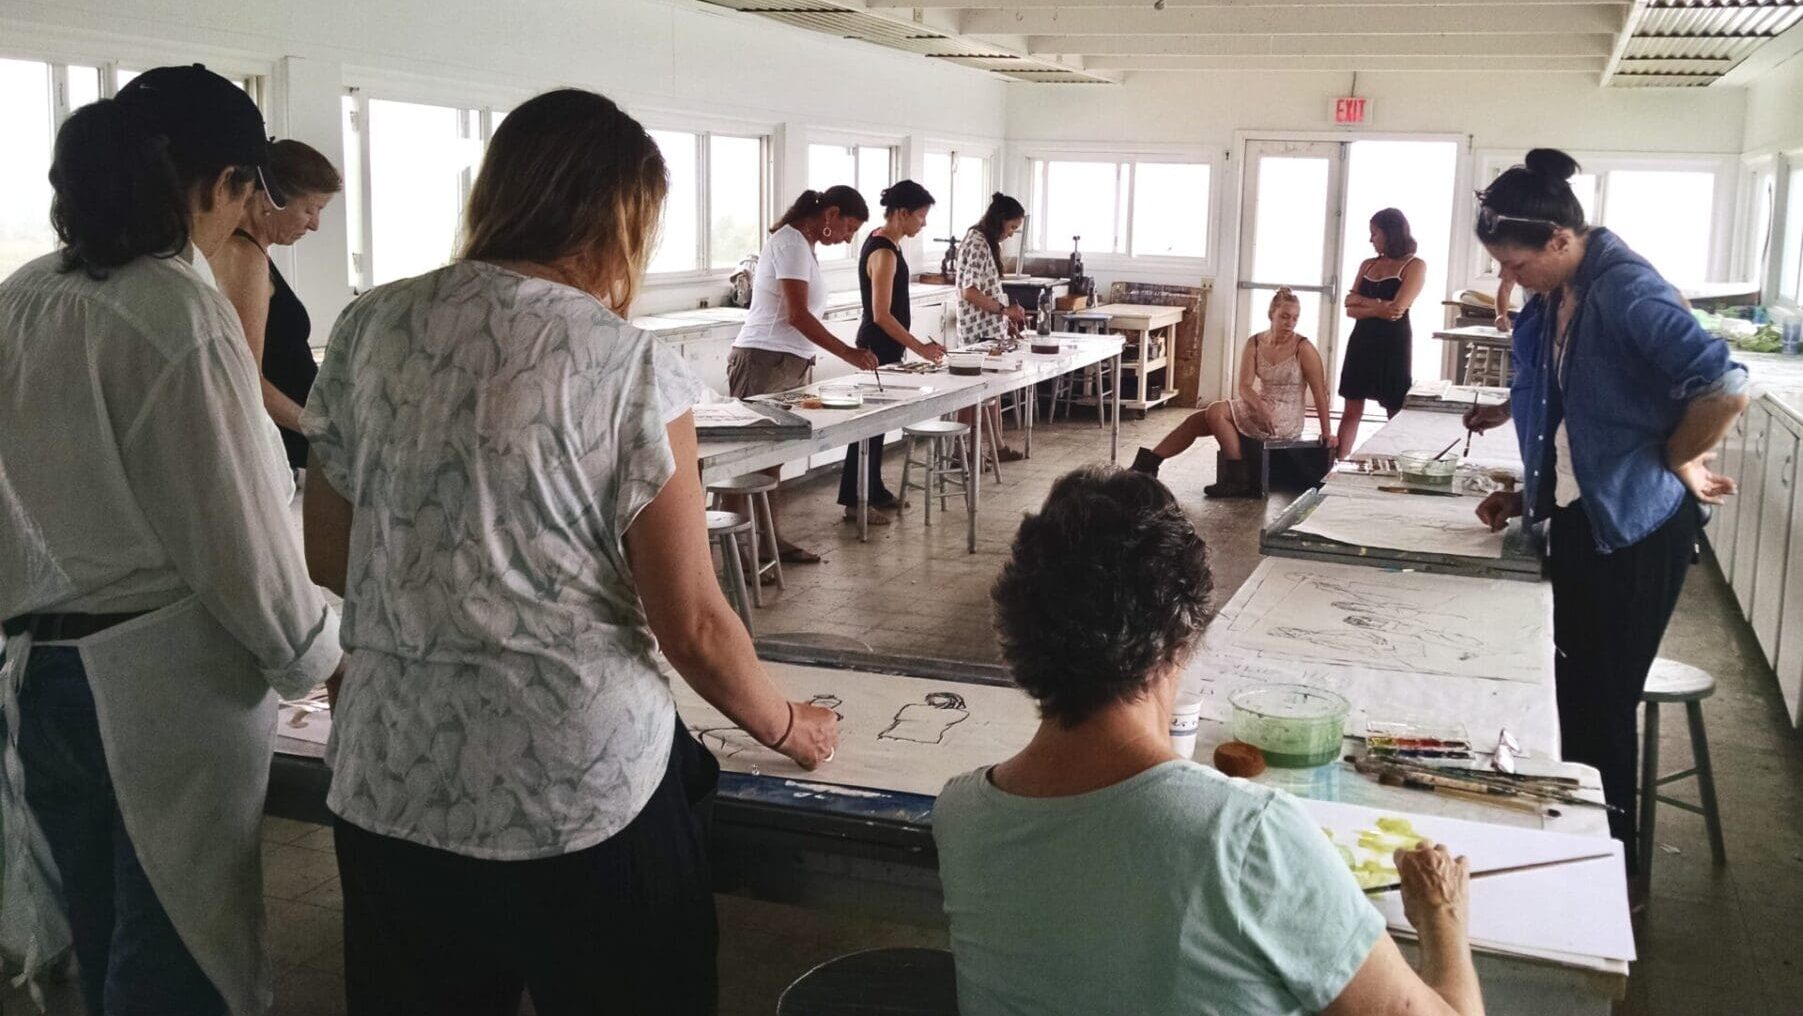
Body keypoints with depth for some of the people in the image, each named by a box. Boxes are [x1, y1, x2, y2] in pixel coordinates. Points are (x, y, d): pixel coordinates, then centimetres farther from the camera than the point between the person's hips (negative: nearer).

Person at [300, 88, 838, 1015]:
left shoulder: (369, 329, 1)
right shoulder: (629, 366, -11)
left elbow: (329, 559, 10)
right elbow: (692, 624, -9)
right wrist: (786, 726, 9)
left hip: (390, 781, 4)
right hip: (581, 788, -4)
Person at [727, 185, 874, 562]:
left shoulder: (801, 244, 19)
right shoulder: (791, 243, -11)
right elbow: (797, 315, -19)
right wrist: (848, 352, -19)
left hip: (788, 365, 10)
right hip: (765, 361, -10)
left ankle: (769, 539, 19)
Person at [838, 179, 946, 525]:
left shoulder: (881, 241, 10)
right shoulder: (884, 253, -21)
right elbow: (882, 315, -23)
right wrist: (920, 347, -21)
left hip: (880, 345, 10)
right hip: (879, 347, -10)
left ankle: (874, 491, 26)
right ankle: (854, 501, -1)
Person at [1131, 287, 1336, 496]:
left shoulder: (1303, 348, -10)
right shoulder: (1255, 343, 3)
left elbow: (1320, 393, -8)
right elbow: (1245, 386, -5)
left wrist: (1327, 432, -10)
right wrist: (1260, 407, -25)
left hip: (1286, 420, -6)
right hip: (1258, 408, 6)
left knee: (1216, 411, -23)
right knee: (1197, 420, -6)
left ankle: (1237, 479, -18)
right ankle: (1147, 464, -1)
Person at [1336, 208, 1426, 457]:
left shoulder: (1414, 266, -4)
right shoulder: (1368, 264, 12)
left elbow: (1396, 309, -15)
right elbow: (1350, 309, 4)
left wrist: (1361, 300, -3)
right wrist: (1378, 308, -14)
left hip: (1393, 345, -5)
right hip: (1362, 342, 5)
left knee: (1396, 413, 2)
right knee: (1351, 410, 6)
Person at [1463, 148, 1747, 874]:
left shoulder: (1625, 288, -20)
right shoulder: (1554, 298, 6)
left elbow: (1724, 385, -28)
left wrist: (1677, 461, -12)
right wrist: (1530, 492, 10)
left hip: (1636, 524, -8)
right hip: (1577, 516, 8)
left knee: (1603, 701, 2)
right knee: (1574, 689, 15)